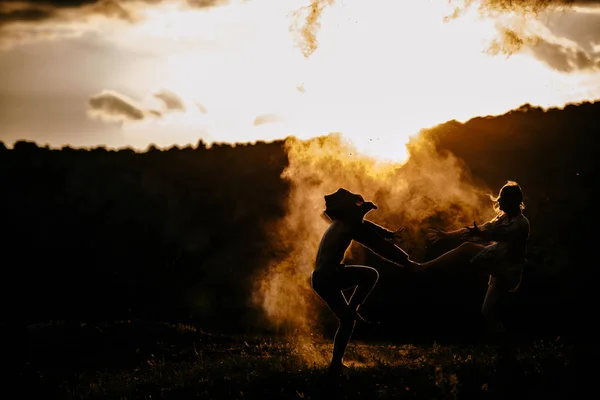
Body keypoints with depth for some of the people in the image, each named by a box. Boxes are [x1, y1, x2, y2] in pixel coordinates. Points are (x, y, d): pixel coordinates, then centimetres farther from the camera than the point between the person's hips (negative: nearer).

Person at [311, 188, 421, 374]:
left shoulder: (340, 223, 22)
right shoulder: (349, 225, -4)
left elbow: (366, 228, 38)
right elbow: (378, 245, -3)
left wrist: (390, 234, 49)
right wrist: (406, 261, 2)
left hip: (319, 279, 9)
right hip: (330, 274, -9)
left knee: (347, 320, 15)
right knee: (371, 275, 2)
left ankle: (336, 363, 12)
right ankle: (352, 309, -6)